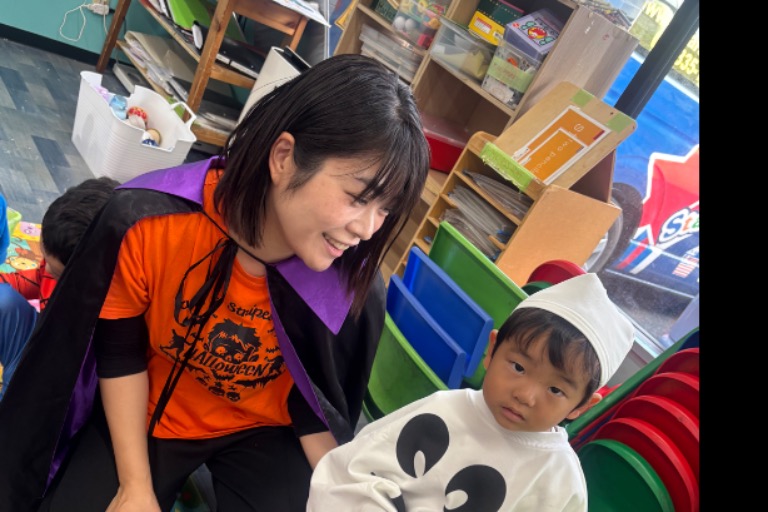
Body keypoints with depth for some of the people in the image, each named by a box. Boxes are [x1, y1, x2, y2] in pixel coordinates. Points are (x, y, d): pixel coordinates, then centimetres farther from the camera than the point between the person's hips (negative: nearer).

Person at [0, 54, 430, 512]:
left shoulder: (354, 289, -27)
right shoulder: (146, 222, -29)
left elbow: (319, 408, -9)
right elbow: (119, 353, -12)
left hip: (263, 431, 1)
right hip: (148, 416, 0)